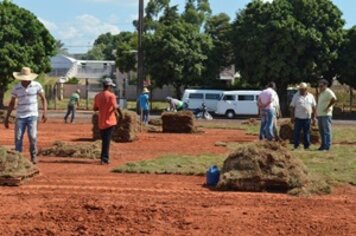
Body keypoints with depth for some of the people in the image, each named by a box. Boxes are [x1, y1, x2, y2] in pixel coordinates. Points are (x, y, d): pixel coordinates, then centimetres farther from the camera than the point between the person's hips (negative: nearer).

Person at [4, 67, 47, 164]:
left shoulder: (37, 85, -4)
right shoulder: (16, 88, -1)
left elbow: (43, 99, 3)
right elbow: (12, 103, 8)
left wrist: (45, 112, -9)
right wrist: (7, 118, 7)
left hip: (32, 116, -2)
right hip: (20, 116, 2)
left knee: (32, 137, -12)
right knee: (18, 138, -2)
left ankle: (34, 156, 6)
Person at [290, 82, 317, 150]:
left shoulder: (311, 96, 7)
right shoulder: (296, 96, 2)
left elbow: (314, 107, 9)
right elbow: (292, 107, 1)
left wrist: (314, 117, 4)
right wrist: (292, 117, -5)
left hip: (307, 118, 2)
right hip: (298, 118, -2)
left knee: (307, 133, 7)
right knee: (297, 133, -2)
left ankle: (307, 146, 14)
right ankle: (296, 146, 5)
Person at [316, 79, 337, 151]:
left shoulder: (328, 92, -10)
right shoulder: (321, 93, 20)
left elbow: (334, 99, -26)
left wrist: (328, 107, -20)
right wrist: (317, 112, 20)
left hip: (326, 115, -10)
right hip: (320, 115, 10)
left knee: (327, 131, -8)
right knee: (321, 131, 11)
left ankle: (327, 147, -8)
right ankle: (323, 145, 17)